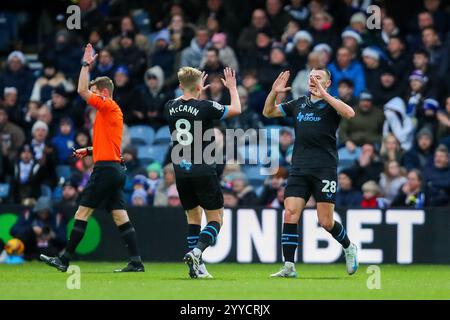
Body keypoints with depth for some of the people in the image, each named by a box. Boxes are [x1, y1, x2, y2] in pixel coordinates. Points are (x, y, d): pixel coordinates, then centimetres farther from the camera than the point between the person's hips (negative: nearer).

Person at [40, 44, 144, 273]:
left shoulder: (108, 107, -8)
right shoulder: (113, 112, 20)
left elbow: (82, 90, -15)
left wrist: (86, 65, -6)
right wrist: (89, 151, 20)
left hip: (106, 168, -10)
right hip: (115, 169, 10)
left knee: (82, 212, -6)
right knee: (120, 215, 4)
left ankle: (65, 259, -4)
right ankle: (136, 261, -2)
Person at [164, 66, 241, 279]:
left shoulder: (170, 107, 2)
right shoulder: (205, 107, -12)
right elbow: (236, 110, 4)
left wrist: (197, 92, 36)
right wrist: (232, 87, 19)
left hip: (181, 172, 5)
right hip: (203, 172, -5)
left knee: (193, 218, 16)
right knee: (215, 219, 4)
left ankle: (197, 268, 11)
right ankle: (196, 252, -20)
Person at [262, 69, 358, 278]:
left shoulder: (330, 104, 0)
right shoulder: (299, 104, 14)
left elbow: (349, 113, -22)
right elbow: (268, 112, 19)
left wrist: (324, 94, -24)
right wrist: (274, 93, 0)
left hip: (325, 170, -4)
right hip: (299, 170, 4)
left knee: (326, 222, -4)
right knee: (290, 215, -9)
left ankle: (349, 248, 26)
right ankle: (289, 267, -6)